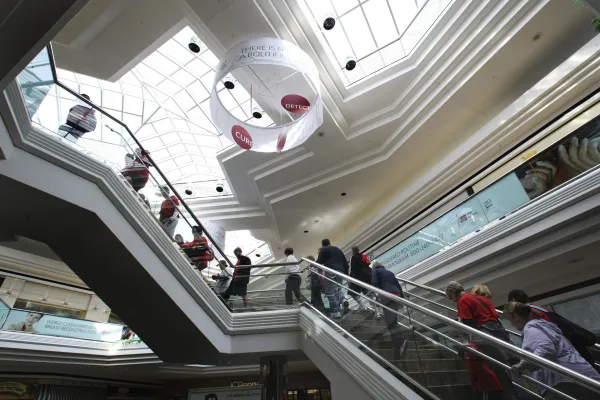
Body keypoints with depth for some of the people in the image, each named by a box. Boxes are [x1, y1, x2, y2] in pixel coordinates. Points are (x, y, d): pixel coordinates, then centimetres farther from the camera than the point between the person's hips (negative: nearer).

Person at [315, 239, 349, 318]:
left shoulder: (323, 250, 10)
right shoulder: (338, 249, 26)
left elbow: (319, 262, -1)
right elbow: (345, 262, 22)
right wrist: (346, 273, 22)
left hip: (331, 272, -6)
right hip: (340, 272, 6)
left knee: (330, 292, -3)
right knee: (337, 291, 16)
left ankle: (335, 312, -10)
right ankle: (338, 310, 12)